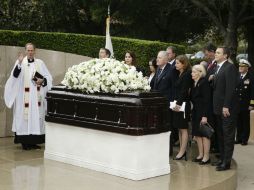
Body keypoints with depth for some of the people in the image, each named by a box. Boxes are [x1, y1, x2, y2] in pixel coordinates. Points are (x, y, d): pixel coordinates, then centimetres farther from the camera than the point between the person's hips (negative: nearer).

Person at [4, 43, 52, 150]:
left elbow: (48, 77, 10)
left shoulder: (40, 63, 9)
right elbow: (15, 75, -13)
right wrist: (19, 63, -25)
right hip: (24, 96, -3)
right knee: (25, 116, -7)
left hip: (37, 96, 3)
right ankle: (25, 142, -1)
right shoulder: (20, 62, 2)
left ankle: (34, 141, 8)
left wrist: (42, 81, -10)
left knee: (36, 116, 1)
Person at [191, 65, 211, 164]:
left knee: (204, 134, -3)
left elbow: (206, 100, -17)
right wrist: (192, 113, 10)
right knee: (197, 134, 10)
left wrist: (205, 116, -21)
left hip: (203, 113, -8)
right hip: (195, 113, 8)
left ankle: (206, 156, 3)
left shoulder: (204, 83, -13)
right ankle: (200, 155, 18)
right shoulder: (194, 84, 11)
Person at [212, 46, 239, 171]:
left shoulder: (230, 67, -13)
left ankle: (226, 162, 2)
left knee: (228, 135, -2)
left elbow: (231, 88, -18)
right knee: (220, 135, 14)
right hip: (218, 107, 9)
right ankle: (222, 158, 23)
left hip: (227, 108, -9)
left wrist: (226, 106, -21)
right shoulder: (217, 68, 14)